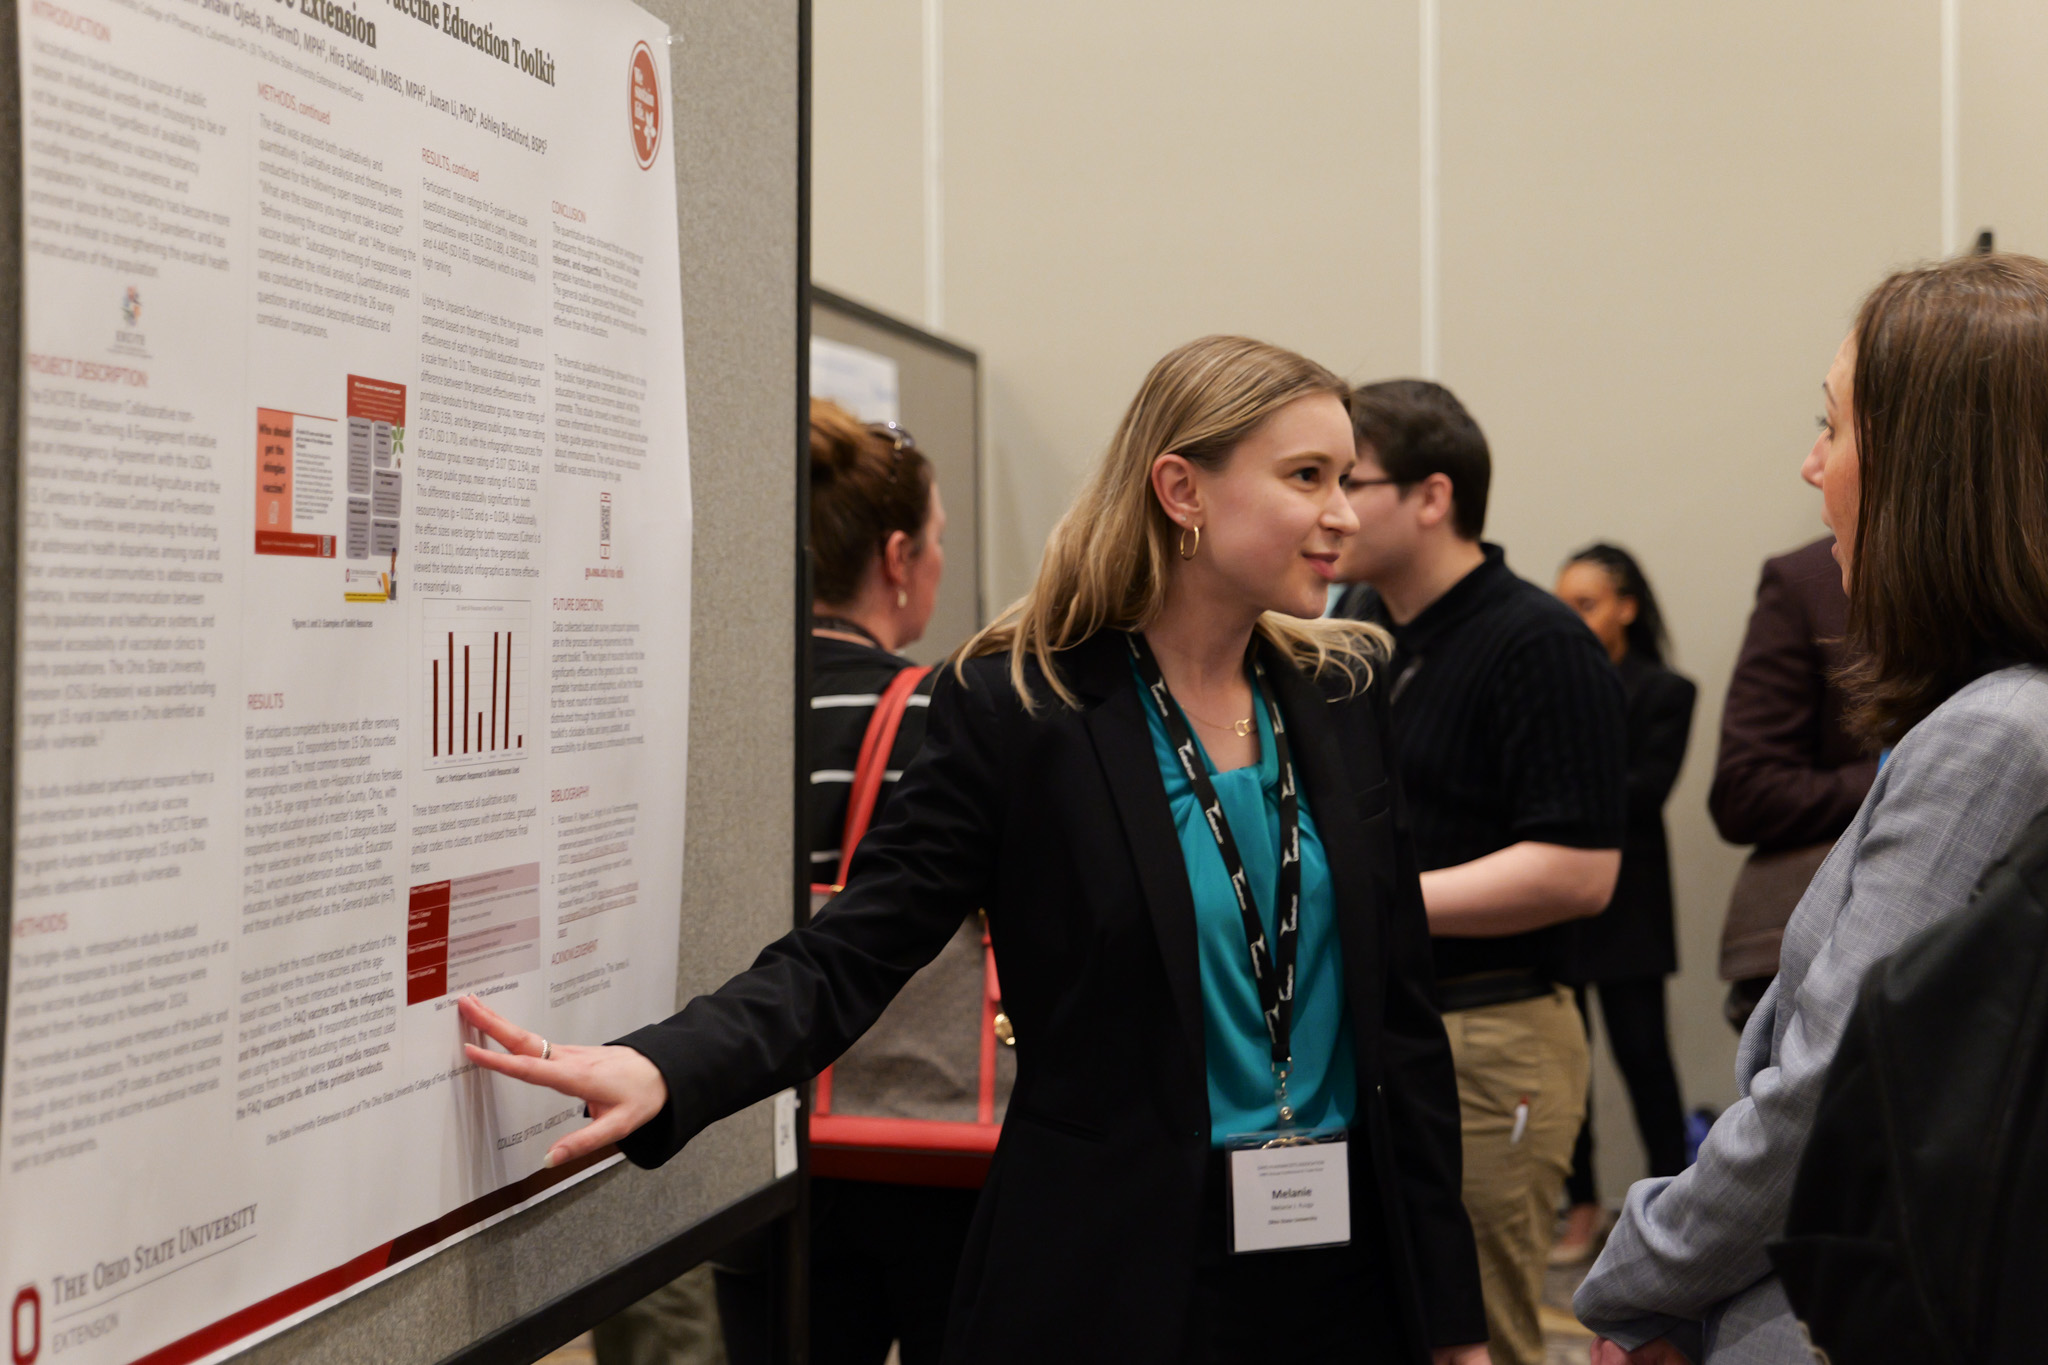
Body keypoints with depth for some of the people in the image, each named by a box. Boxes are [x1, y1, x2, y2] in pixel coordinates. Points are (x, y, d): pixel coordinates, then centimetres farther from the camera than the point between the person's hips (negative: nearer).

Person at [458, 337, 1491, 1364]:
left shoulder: (1337, 697, 6)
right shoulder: (1015, 709, -9)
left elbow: (1400, 1014, 8)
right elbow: (845, 957, -13)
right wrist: (661, 1070, -33)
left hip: (1340, 1267, 4)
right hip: (1111, 1279, -4)